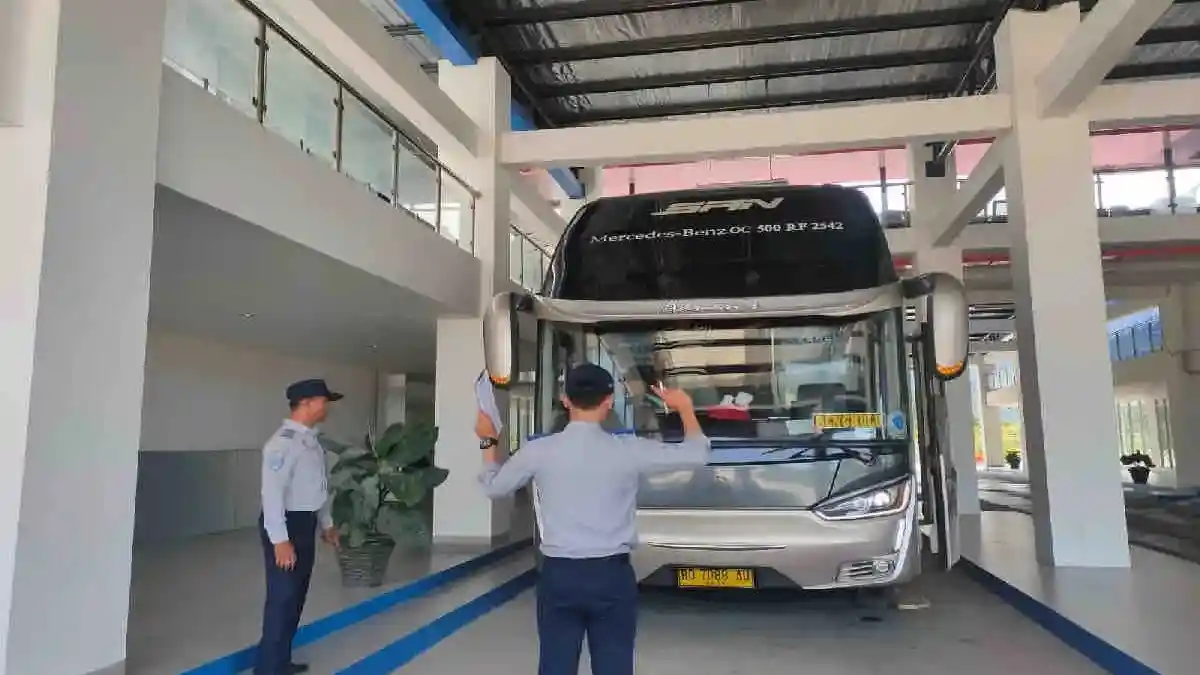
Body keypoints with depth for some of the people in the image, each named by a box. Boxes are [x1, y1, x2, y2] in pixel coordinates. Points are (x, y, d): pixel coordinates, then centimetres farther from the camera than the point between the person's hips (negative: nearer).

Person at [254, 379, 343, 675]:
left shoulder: (311, 440, 9)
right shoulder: (283, 442, -20)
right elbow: (272, 493, -25)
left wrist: (326, 523, 23)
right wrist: (280, 540, -27)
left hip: (306, 523, 9)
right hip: (285, 524, -9)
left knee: (297, 595, 17)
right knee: (282, 597, -4)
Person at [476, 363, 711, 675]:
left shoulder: (538, 451, -6)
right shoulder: (627, 450, -9)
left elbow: (493, 486, 12)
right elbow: (697, 455, 0)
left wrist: (488, 442, 28)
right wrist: (684, 407, 15)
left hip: (558, 574, 1)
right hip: (612, 574, -1)